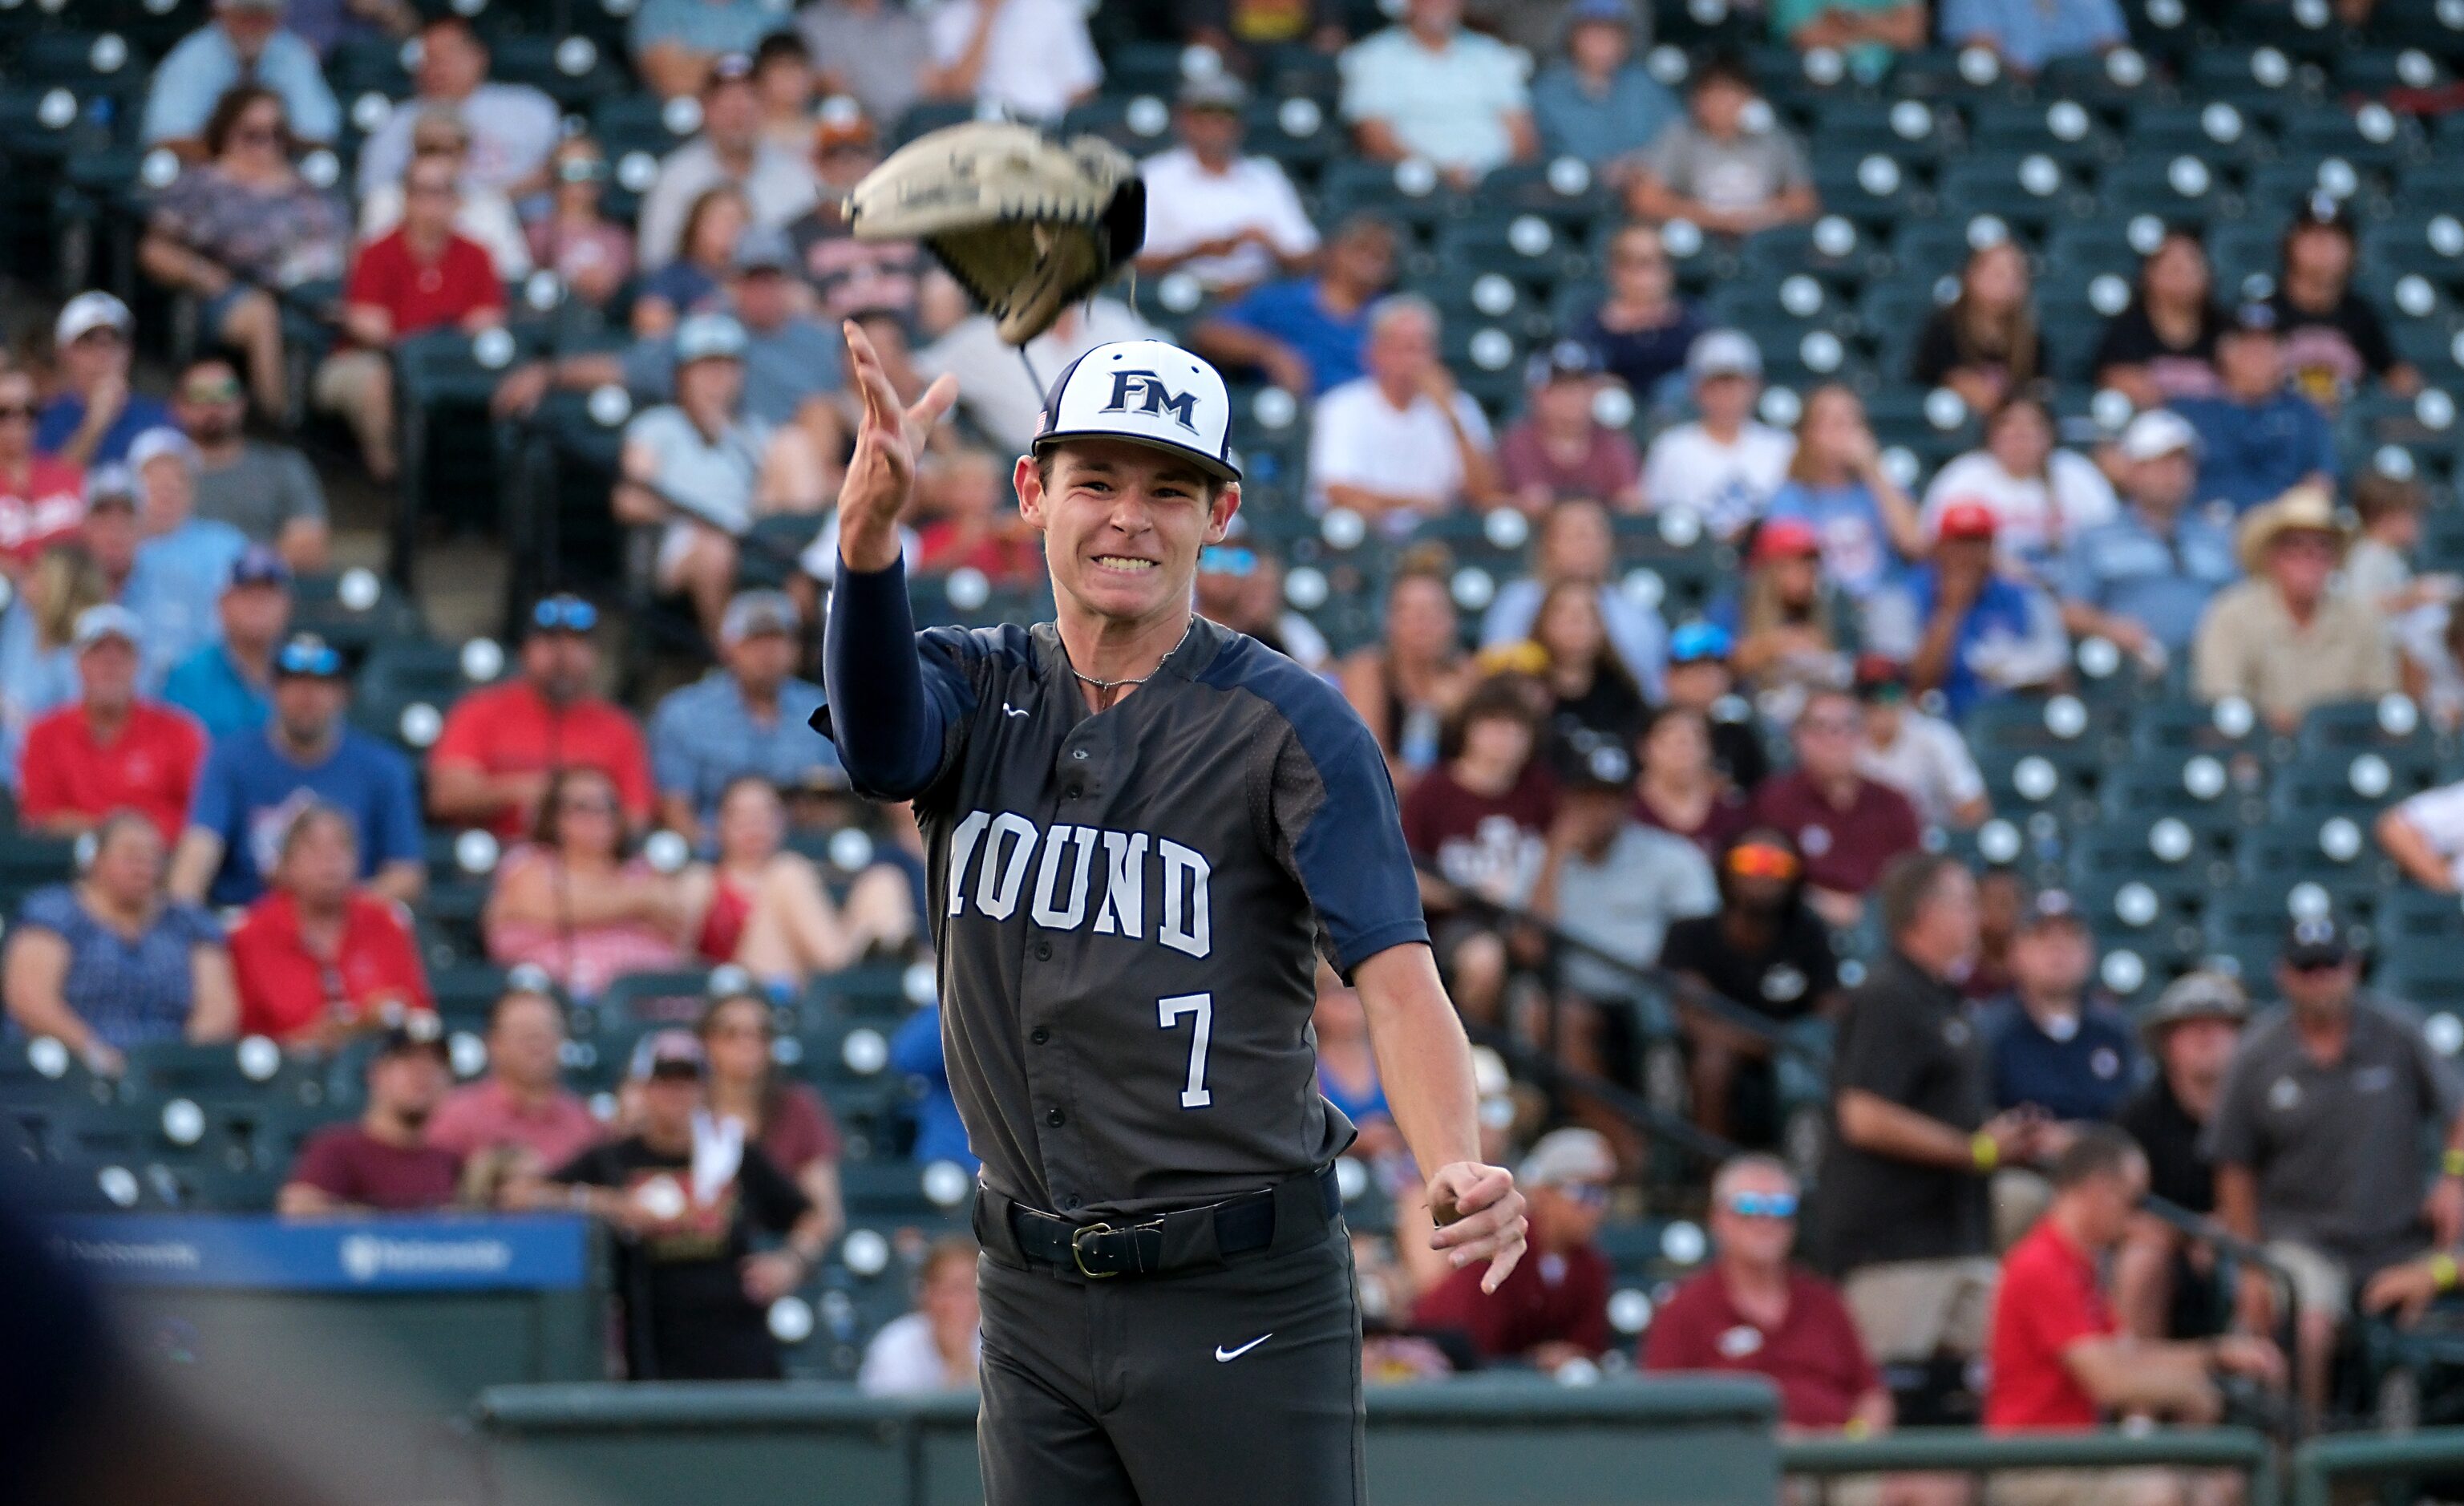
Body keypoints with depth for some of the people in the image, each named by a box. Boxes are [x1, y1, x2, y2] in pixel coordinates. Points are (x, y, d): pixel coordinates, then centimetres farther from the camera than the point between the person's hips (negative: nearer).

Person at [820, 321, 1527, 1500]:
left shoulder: (1289, 726, -6)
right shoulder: (981, 694, 6)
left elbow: (1394, 977, -16)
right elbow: (879, 739, -18)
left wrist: (1456, 1171, -37)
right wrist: (868, 533, -39)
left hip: (1241, 1308, -5)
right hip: (1035, 1302, 5)